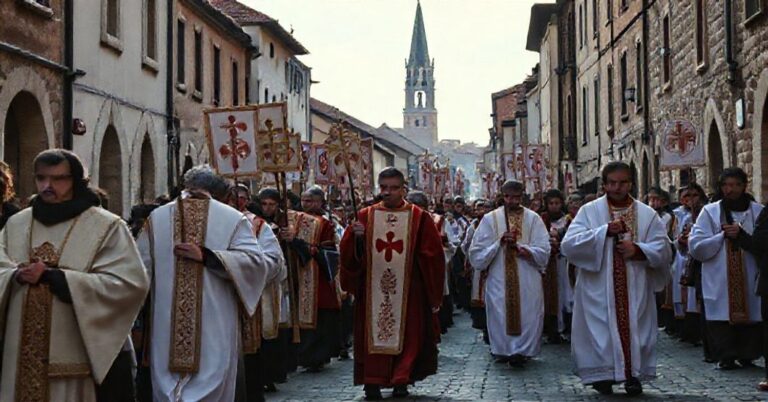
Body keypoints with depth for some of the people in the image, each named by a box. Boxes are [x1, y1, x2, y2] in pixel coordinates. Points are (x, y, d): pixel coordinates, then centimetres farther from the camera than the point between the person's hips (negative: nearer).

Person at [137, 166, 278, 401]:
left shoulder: (157, 217, 6)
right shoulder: (233, 218, -1)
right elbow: (255, 261, -11)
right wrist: (206, 256, -11)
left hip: (166, 327, 2)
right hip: (215, 330, -2)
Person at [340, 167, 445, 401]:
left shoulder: (419, 218, 2)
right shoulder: (365, 216, 5)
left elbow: (432, 255, 1)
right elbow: (350, 253, 0)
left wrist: (431, 292, -3)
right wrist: (356, 236, -20)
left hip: (407, 290, -1)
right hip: (373, 289, 1)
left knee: (406, 333, 2)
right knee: (373, 332, 1)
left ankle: (401, 380, 12)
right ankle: (373, 382, 7)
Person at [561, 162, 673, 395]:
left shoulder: (647, 214, 7)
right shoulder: (589, 211, 2)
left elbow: (663, 249, 2)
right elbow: (568, 245, -10)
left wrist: (638, 250, -15)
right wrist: (605, 231, -16)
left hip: (635, 290, 2)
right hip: (599, 290, -1)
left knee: (634, 328, 1)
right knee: (602, 330, -3)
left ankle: (634, 374, 11)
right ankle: (602, 374, 8)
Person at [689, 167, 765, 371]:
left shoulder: (758, 212, 7)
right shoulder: (710, 212, 5)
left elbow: (764, 245, -1)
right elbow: (696, 246, -2)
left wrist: (742, 235, -14)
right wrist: (723, 236, -8)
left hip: (750, 280, 1)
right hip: (720, 282, -1)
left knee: (751, 315, 1)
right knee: (722, 316, -4)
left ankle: (747, 354, 16)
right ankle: (726, 356, 6)